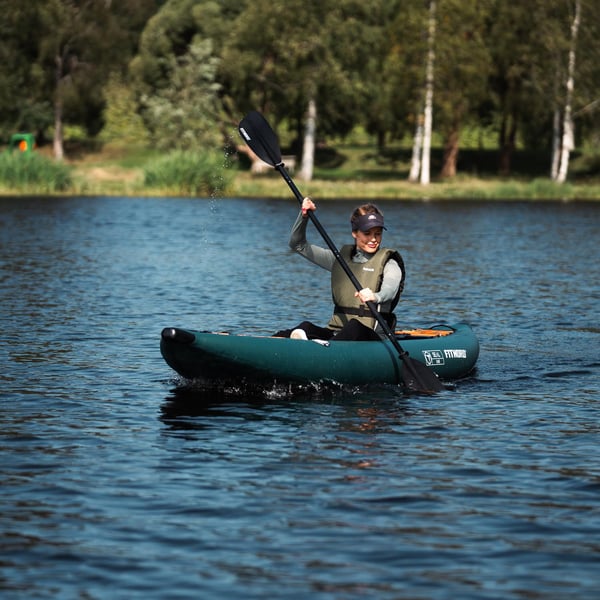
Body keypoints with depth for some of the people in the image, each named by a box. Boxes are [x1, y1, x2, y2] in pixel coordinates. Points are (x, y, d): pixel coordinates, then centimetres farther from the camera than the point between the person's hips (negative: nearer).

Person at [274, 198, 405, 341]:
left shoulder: (388, 264, 2)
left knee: (354, 326, -40)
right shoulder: (341, 258, 17)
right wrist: (304, 215, 1)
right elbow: (298, 245, 19)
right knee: (306, 327, -28)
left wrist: (375, 297, -46)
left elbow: (390, 290, -21)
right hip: (336, 332, 4)